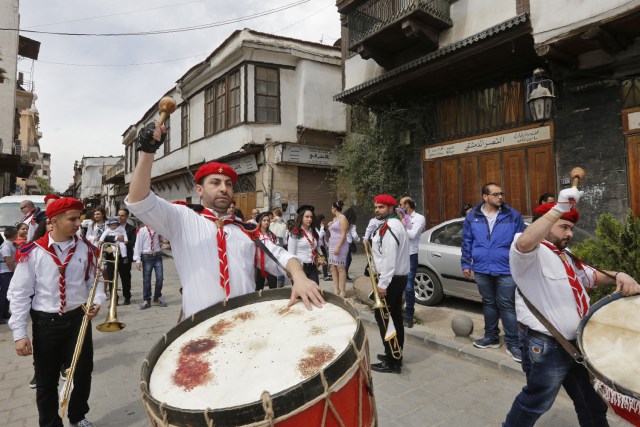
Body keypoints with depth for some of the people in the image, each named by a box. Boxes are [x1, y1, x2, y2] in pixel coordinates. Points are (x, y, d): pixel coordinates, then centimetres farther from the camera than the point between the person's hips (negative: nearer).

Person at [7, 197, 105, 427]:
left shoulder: (85, 249, -4)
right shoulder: (32, 252, -11)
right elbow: (19, 294, -7)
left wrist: (96, 301, -16)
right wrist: (19, 334, -9)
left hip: (79, 318, 2)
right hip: (45, 322, -2)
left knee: (83, 372, 15)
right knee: (46, 380, 15)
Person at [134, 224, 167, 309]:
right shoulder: (142, 230, -2)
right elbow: (138, 245, -3)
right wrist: (137, 260, -6)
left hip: (158, 255, 2)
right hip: (147, 256, -2)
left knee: (160, 277, 1)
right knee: (146, 279, 3)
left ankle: (157, 298, 19)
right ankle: (146, 300, 17)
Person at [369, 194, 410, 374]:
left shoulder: (388, 227, -19)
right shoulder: (396, 223, 15)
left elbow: (389, 258, -25)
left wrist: (382, 283, -24)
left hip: (391, 279, -11)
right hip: (399, 277, 11)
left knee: (383, 318, -2)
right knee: (395, 317, 16)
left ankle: (392, 362, 6)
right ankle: (395, 356, 27)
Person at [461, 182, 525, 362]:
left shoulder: (513, 216, -3)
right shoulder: (472, 217, 2)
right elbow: (467, 242, 6)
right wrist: (466, 264, 5)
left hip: (506, 270, -2)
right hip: (482, 269, 3)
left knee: (506, 306, 2)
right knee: (489, 303, 16)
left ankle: (513, 343, 15)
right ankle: (491, 337, 31)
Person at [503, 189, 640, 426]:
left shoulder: (566, 256, 17)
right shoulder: (533, 252, -18)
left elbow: (593, 276, 21)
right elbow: (524, 243, -41)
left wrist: (618, 276, -2)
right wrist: (558, 208, -39)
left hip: (576, 343, 10)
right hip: (545, 346, -9)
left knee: (592, 405, 24)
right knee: (535, 403, 9)